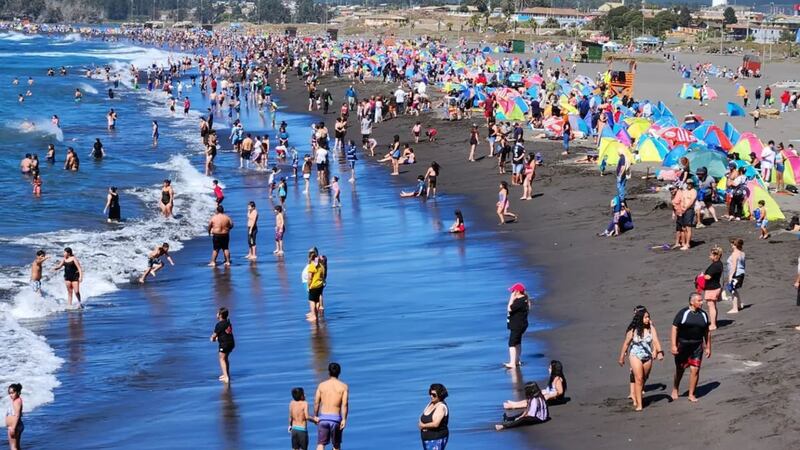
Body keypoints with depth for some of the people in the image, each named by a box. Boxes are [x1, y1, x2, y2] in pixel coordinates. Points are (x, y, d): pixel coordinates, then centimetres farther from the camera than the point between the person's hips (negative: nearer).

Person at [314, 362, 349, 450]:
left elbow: (316, 402, 3)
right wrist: (344, 419, -11)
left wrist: (315, 416, 14)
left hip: (323, 417, 1)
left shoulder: (321, 385, 6)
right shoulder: (344, 386, 0)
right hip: (335, 418, -1)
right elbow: (345, 404, -10)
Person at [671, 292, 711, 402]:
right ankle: (675, 390, 31)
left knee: (695, 370, -3)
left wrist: (708, 347, 14)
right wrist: (673, 345, -15)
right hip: (682, 345, -3)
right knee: (680, 369, 10)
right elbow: (674, 329, -8)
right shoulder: (683, 313, -7)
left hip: (697, 346, 3)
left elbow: (707, 332, 15)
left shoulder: (703, 314, 7)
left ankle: (691, 394, 9)